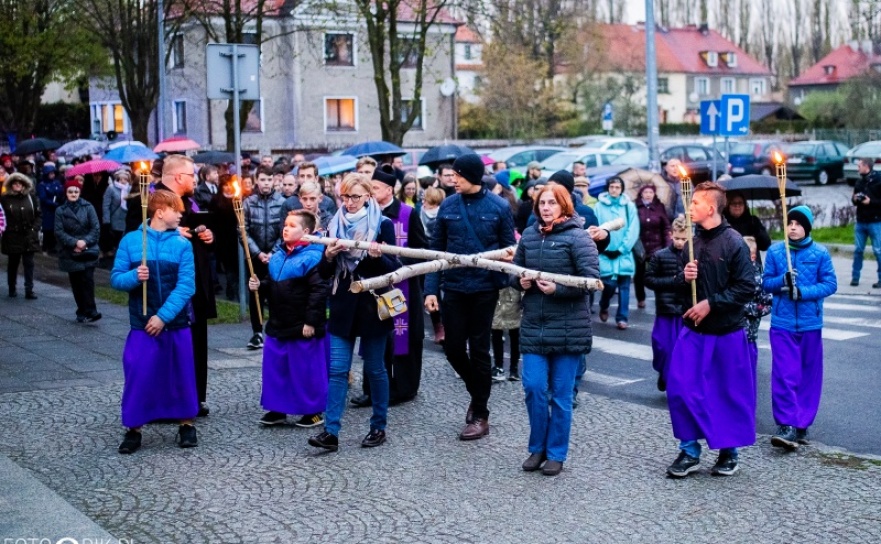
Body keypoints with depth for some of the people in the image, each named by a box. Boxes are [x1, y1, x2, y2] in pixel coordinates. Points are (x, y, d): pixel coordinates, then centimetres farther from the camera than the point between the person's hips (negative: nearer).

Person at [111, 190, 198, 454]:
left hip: (176, 322, 1)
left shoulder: (182, 244, -2)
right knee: (138, 376, -1)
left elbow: (186, 285, -9)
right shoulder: (130, 240, -2)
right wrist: (134, 276, -22)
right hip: (142, 323, -1)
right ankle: (133, 429, 13)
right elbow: (115, 278, 0)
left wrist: (164, 316, -17)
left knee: (181, 374, 10)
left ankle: (186, 424, 25)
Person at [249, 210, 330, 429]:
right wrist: (259, 285, -1)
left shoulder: (312, 257, -16)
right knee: (275, 366, 12)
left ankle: (313, 411, 15)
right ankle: (277, 409, 24)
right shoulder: (278, 256, 10)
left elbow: (319, 290, -21)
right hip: (278, 324, 8)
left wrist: (311, 321, -22)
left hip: (303, 327, -8)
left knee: (306, 369, 2)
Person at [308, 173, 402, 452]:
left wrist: (378, 256, -24)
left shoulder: (383, 224, -3)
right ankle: (331, 432, -4)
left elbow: (394, 268, -5)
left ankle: (378, 427, 18)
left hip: (373, 305, -3)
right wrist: (328, 256, -13)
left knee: (375, 369, 6)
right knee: (337, 370, -3)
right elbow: (324, 273, 8)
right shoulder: (335, 224, 7)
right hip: (343, 306, 3)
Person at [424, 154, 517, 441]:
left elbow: (509, 248, 0)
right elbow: (436, 250, 4)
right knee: (453, 348, 5)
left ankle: (480, 416, 16)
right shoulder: (448, 206, 1)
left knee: (478, 350, 5)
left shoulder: (499, 207, -5)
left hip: (484, 288, -3)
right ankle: (477, 393, 32)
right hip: (453, 287, 3)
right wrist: (431, 289, -2)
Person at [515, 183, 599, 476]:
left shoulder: (577, 237, -8)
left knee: (561, 394, 4)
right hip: (534, 325, 4)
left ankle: (556, 453, 17)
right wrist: (520, 282, -3)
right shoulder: (529, 235, 8)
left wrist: (558, 288, -22)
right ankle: (537, 448, 19)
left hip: (568, 328, -4)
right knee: (534, 388, 1)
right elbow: (514, 271, 19)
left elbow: (591, 278, -14)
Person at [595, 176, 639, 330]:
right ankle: (604, 307, 25)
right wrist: (604, 248, -10)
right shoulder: (599, 206, 1)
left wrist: (621, 249, -8)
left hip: (624, 254, 1)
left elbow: (633, 231, -2)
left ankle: (622, 318, 8)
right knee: (609, 284, -4)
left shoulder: (629, 206, 3)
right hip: (605, 254, -1)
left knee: (624, 286, 2)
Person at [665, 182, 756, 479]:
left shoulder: (733, 242, -12)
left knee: (730, 392, 7)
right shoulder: (692, 242, 5)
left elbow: (746, 287, -14)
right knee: (679, 387, -2)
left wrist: (711, 303, -18)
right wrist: (684, 278, -7)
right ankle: (689, 451, 10)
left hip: (727, 332, -5)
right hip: (693, 330, 5)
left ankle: (729, 451, 24)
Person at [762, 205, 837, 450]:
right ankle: (786, 426, -6)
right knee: (784, 375, -7)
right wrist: (782, 280, -16)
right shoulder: (775, 251, 2)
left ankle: (801, 425, 19)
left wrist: (803, 292, -17)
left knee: (809, 376, 8)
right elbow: (766, 282, 5)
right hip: (782, 323, 0)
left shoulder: (820, 253, -2)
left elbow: (830, 284, -3)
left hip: (810, 323, 1)